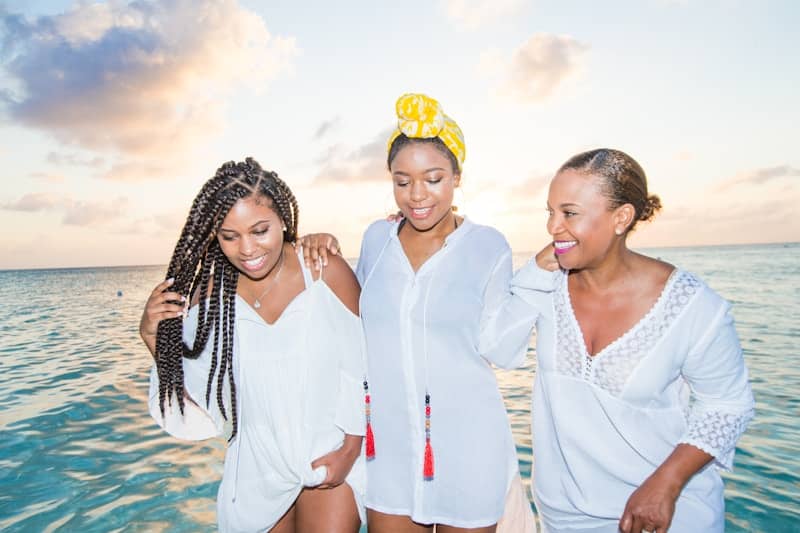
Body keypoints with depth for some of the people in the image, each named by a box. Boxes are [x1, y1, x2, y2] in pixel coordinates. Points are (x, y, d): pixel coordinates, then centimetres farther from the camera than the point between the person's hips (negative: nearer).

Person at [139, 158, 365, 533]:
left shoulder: (327, 273, -17)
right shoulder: (210, 293, -7)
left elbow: (362, 365, -10)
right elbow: (193, 391, -2)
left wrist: (352, 448, -8)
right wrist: (155, 337, -16)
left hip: (331, 458, -3)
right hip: (258, 468, 3)